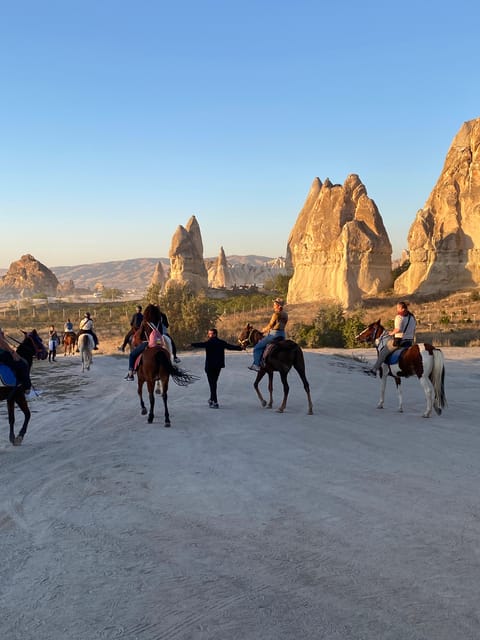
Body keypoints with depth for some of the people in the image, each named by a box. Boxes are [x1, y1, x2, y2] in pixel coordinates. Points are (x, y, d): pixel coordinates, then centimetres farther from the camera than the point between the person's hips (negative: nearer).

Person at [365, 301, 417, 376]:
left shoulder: (399, 317, -12)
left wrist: (392, 333, -7)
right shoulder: (412, 317, 13)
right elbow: (414, 330, 17)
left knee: (383, 352, 0)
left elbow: (398, 329, -24)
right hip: (410, 341, 8)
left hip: (399, 340, -8)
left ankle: (374, 370, -1)